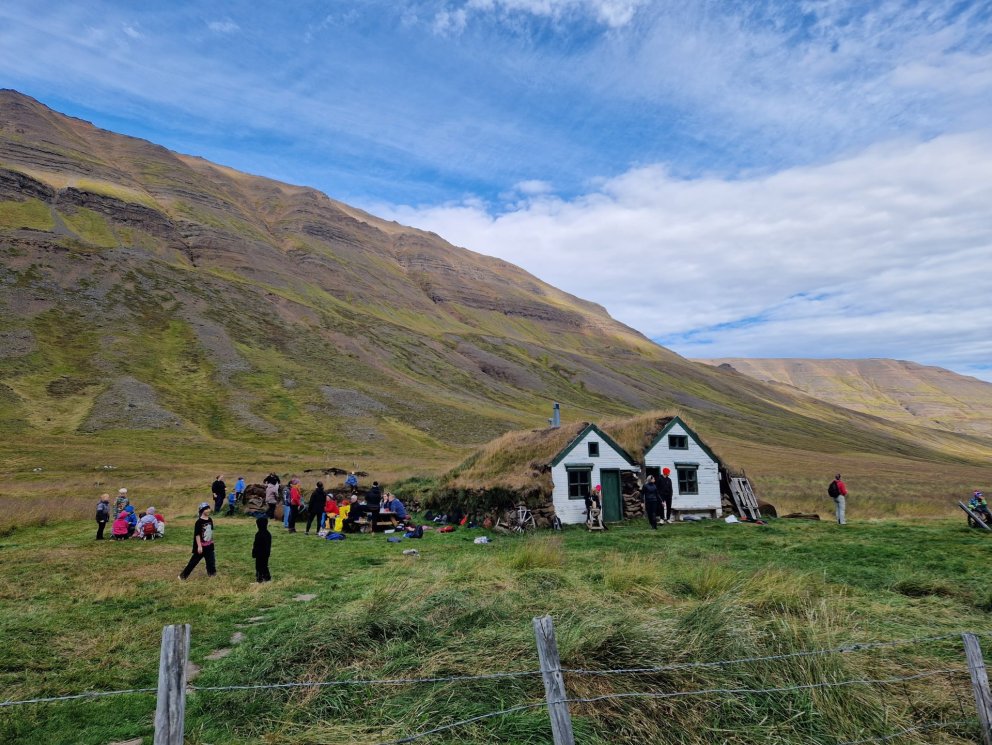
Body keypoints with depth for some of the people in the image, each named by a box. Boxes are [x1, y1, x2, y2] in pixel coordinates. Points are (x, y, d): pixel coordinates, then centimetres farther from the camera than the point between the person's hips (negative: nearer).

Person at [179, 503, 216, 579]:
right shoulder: (199, 522, -19)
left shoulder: (210, 520, 2)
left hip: (209, 545, 7)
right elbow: (197, 534, -19)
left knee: (211, 559, 12)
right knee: (194, 560, 2)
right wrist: (199, 546, -20)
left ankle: (211, 573, 27)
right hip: (201, 546, -7)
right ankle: (183, 575, 15)